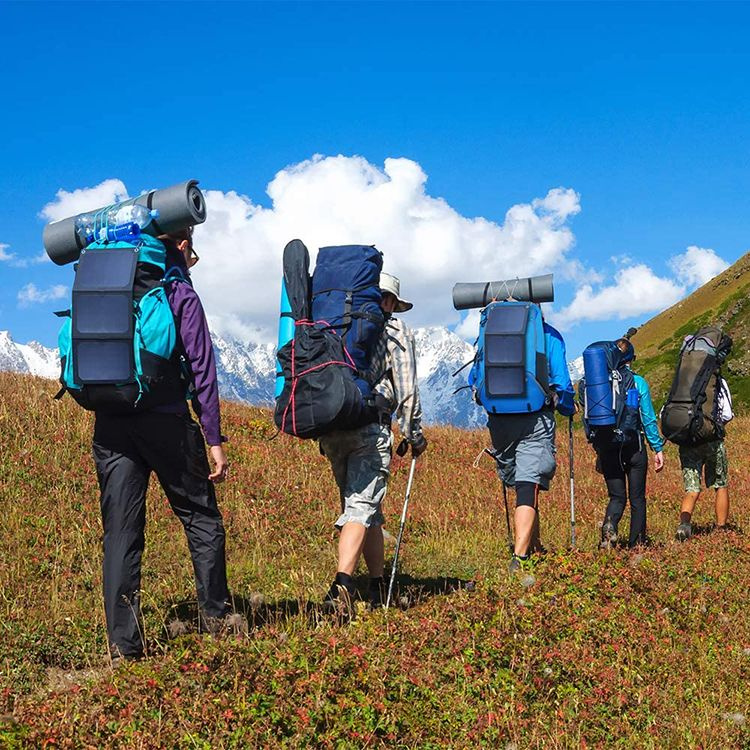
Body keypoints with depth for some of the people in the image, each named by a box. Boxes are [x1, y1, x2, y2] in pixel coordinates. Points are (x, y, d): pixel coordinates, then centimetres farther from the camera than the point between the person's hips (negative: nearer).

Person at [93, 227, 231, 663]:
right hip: (165, 422, -4)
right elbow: (201, 369, -6)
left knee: (121, 533, 5)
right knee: (202, 520, 12)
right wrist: (215, 439, -4)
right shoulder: (180, 294, -2)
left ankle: (124, 644, 4)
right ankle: (216, 619, 17)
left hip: (110, 426, 4)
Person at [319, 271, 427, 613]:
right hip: (370, 430, -5)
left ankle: (378, 586, 25)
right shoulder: (396, 330, 5)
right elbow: (406, 391, 0)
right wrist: (415, 436, 9)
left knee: (366, 507, 17)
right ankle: (342, 585, -27)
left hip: (330, 428, 5)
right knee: (361, 508, -9)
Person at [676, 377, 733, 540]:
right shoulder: (719, 382, 1)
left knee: (692, 490, 3)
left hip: (687, 441, 2)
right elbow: (727, 415, -6)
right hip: (712, 441, -2)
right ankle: (721, 528, 16)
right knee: (721, 486, 15)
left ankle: (684, 521, -22)